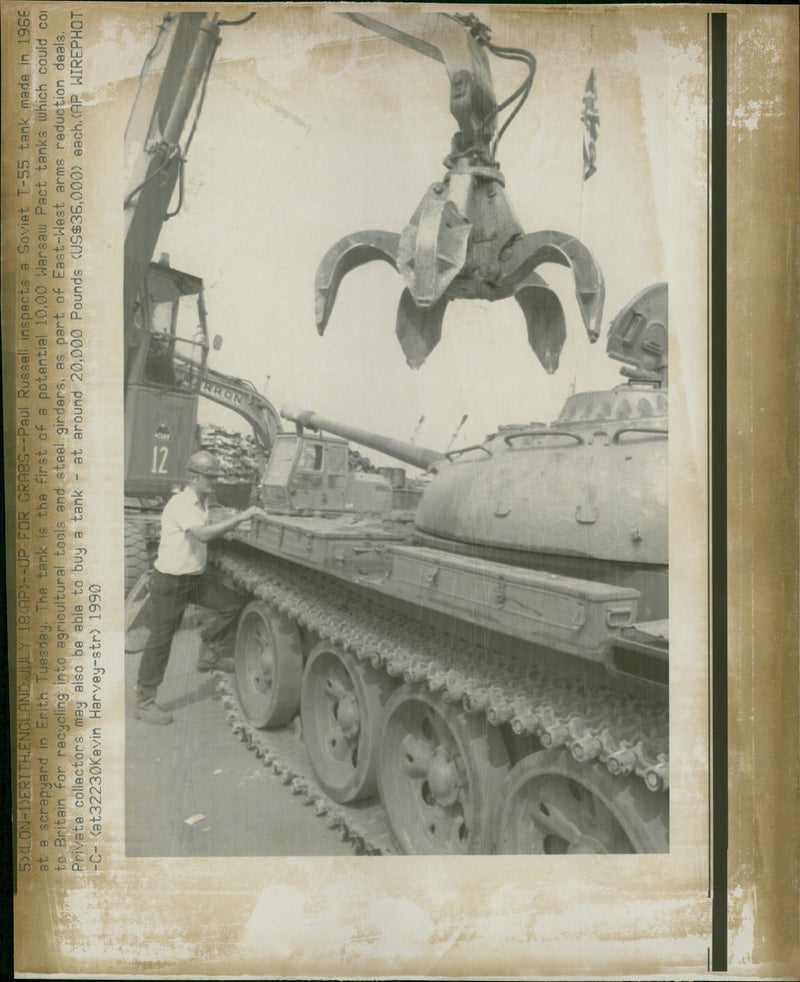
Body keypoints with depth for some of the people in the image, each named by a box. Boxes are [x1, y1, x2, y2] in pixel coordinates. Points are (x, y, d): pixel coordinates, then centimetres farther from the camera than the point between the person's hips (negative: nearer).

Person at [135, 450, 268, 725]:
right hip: (169, 581, -8)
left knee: (233, 603, -2)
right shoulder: (180, 504, -22)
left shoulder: (202, 503, 7)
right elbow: (202, 534, -37)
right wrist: (239, 518, -37)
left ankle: (209, 654, 16)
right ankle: (144, 702, 13)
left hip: (195, 577, 8)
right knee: (160, 641, -1)